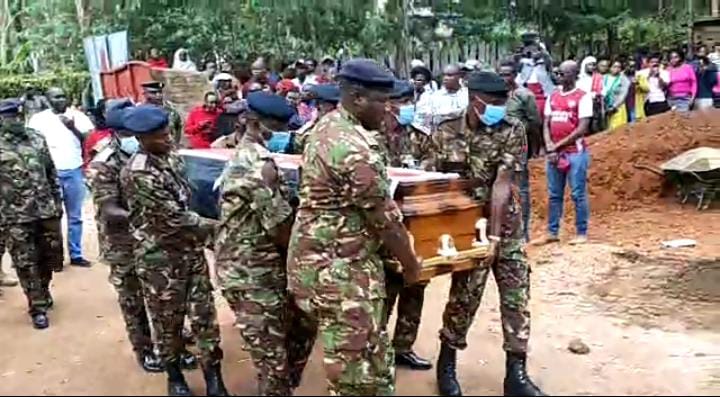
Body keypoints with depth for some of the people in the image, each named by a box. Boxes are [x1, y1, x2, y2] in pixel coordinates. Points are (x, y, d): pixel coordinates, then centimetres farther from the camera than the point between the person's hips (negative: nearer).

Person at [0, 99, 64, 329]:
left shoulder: (37, 139, 6)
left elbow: (52, 173, 12)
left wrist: (57, 202, 11)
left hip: (46, 211, 4)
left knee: (50, 257, 15)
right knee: (26, 264, 2)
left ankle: (43, 291, 40)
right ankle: (37, 308, 14)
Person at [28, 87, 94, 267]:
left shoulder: (77, 116, 3)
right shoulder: (39, 119, 2)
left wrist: (73, 128, -15)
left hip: (74, 172, 1)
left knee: (75, 216, 8)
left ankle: (76, 254, 16)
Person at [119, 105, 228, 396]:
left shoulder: (168, 156, 5)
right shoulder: (137, 173, -21)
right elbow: (173, 216, -22)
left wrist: (203, 231, 11)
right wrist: (213, 227, -12)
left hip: (191, 248, 7)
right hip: (161, 258, -6)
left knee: (204, 314, 7)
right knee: (168, 320, 10)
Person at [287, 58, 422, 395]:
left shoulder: (326, 126, 8)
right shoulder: (354, 150, -24)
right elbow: (384, 219, -17)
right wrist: (410, 264, -3)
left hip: (320, 257, 10)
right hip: (339, 269, -10)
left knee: (374, 356, 22)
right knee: (354, 367, 3)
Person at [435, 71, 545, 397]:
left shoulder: (512, 130, -10)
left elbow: (502, 183, -17)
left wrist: (495, 234, -21)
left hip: (506, 222, 1)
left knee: (516, 293, 3)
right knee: (465, 294, 2)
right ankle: (446, 364, 23)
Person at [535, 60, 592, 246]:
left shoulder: (583, 97, -4)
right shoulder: (553, 97, 13)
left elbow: (582, 129, -11)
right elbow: (546, 125, 11)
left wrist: (558, 145, -11)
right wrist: (550, 148, -6)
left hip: (575, 153, -6)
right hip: (553, 153, 6)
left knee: (578, 194, 0)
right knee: (554, 195, 10)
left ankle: (581, 233, 8)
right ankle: (552, 233, 17)